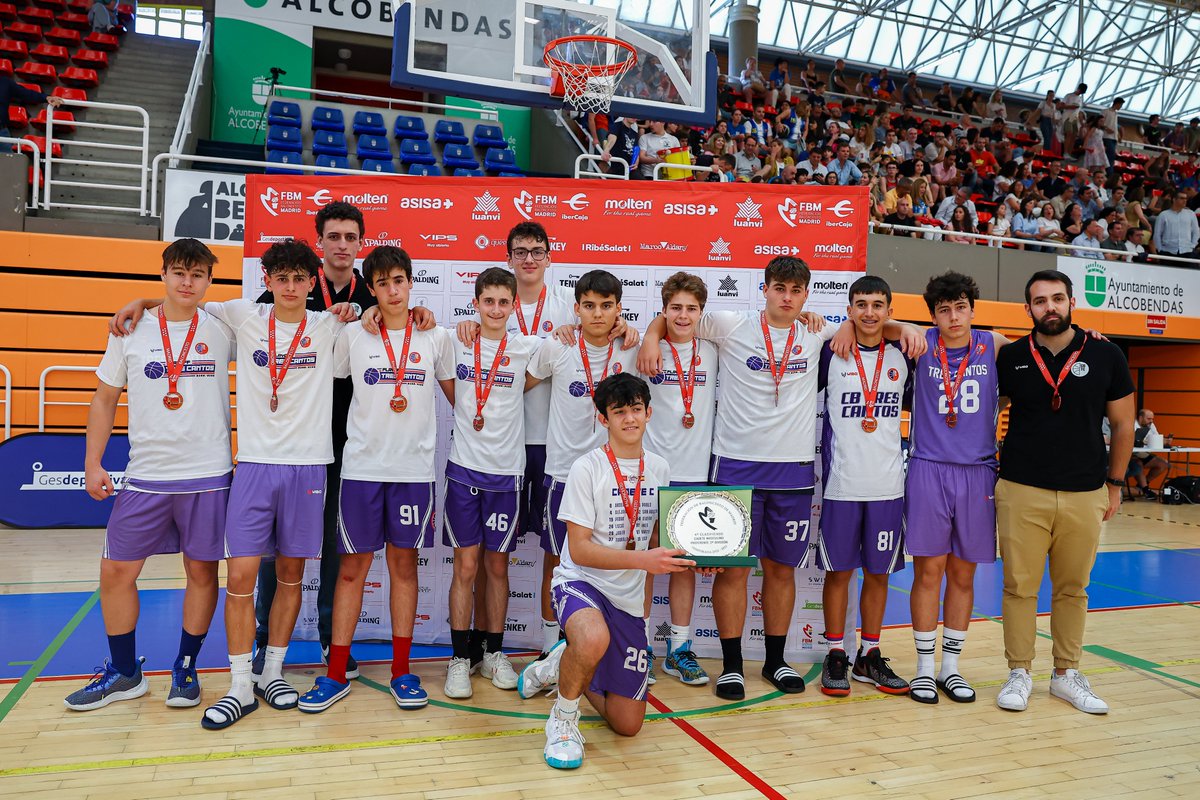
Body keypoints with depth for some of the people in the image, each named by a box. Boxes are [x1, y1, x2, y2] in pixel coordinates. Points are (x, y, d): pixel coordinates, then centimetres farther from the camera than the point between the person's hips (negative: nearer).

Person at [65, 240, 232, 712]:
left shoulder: (222, 330, 0)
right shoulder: (130, 331, 5)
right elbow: (105, 398, 10)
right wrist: (93, 462, 4)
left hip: (208, 474, -1)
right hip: (145, 475, 2)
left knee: (202, 570, 4)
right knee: (116, 571, 4)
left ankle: (186, 669, 23)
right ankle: (124, 674, 23)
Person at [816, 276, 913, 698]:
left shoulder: (902, 358, 6)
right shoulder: (830, 353, -3)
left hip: (888, 485, 3)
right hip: (841, 483, -3)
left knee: (878, 573, 11)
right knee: (839, 571, 5)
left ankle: (869, 657, 24)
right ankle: (836, 656, 18)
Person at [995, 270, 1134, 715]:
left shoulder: (1105, 356, 2)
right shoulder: (1009, 357, 1)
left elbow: (1123, 424, 10)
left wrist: (1114, 483, 9)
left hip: (1084, 495, 1)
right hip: (1021, 492, -1)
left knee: (1072, 589, 11)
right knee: (1020, 586, 3)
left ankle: (1066, 673, 25)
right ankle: (1019, 673, 16)